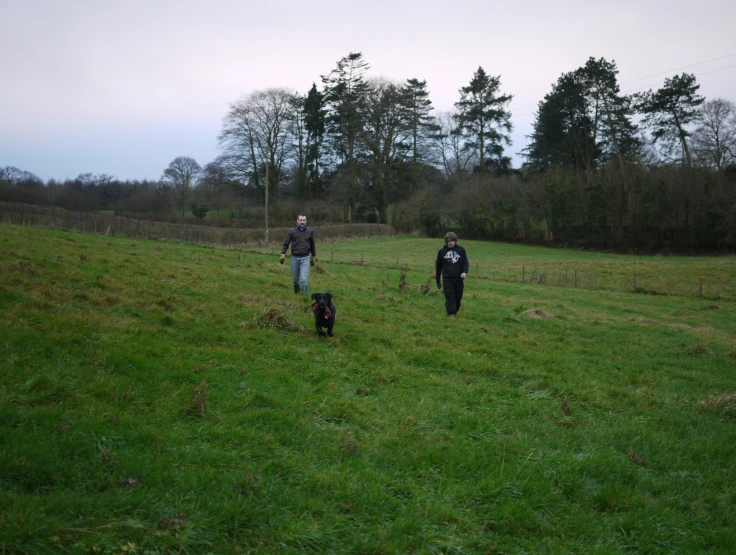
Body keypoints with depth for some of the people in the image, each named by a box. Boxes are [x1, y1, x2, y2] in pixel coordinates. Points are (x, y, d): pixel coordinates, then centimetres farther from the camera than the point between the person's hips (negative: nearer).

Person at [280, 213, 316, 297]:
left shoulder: (310, 232, 3)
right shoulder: (292, 231, 0)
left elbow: (312, 245, 15)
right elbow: (286, 244, 4)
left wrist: (313, 257, 19)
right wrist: (282, 255, -7)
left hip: (305, 258, -1)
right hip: (294, 258, 1)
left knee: (304, 279, -13)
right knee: (295, 279, 11)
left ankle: (304, 296, -7)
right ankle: (296, 294, 32)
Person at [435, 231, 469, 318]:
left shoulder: (461, 250, 3)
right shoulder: (442, 251, 4)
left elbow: (466, 262, 4)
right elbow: (438, 266, 11)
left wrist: (465, 272, -17)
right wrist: (438, 281, 14)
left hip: (459, 278, 1)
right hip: (447, 279, -1)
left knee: (458, 298, 7)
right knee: (450, 298, -8)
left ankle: (455, 312, 24)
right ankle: (451, 314, -8)